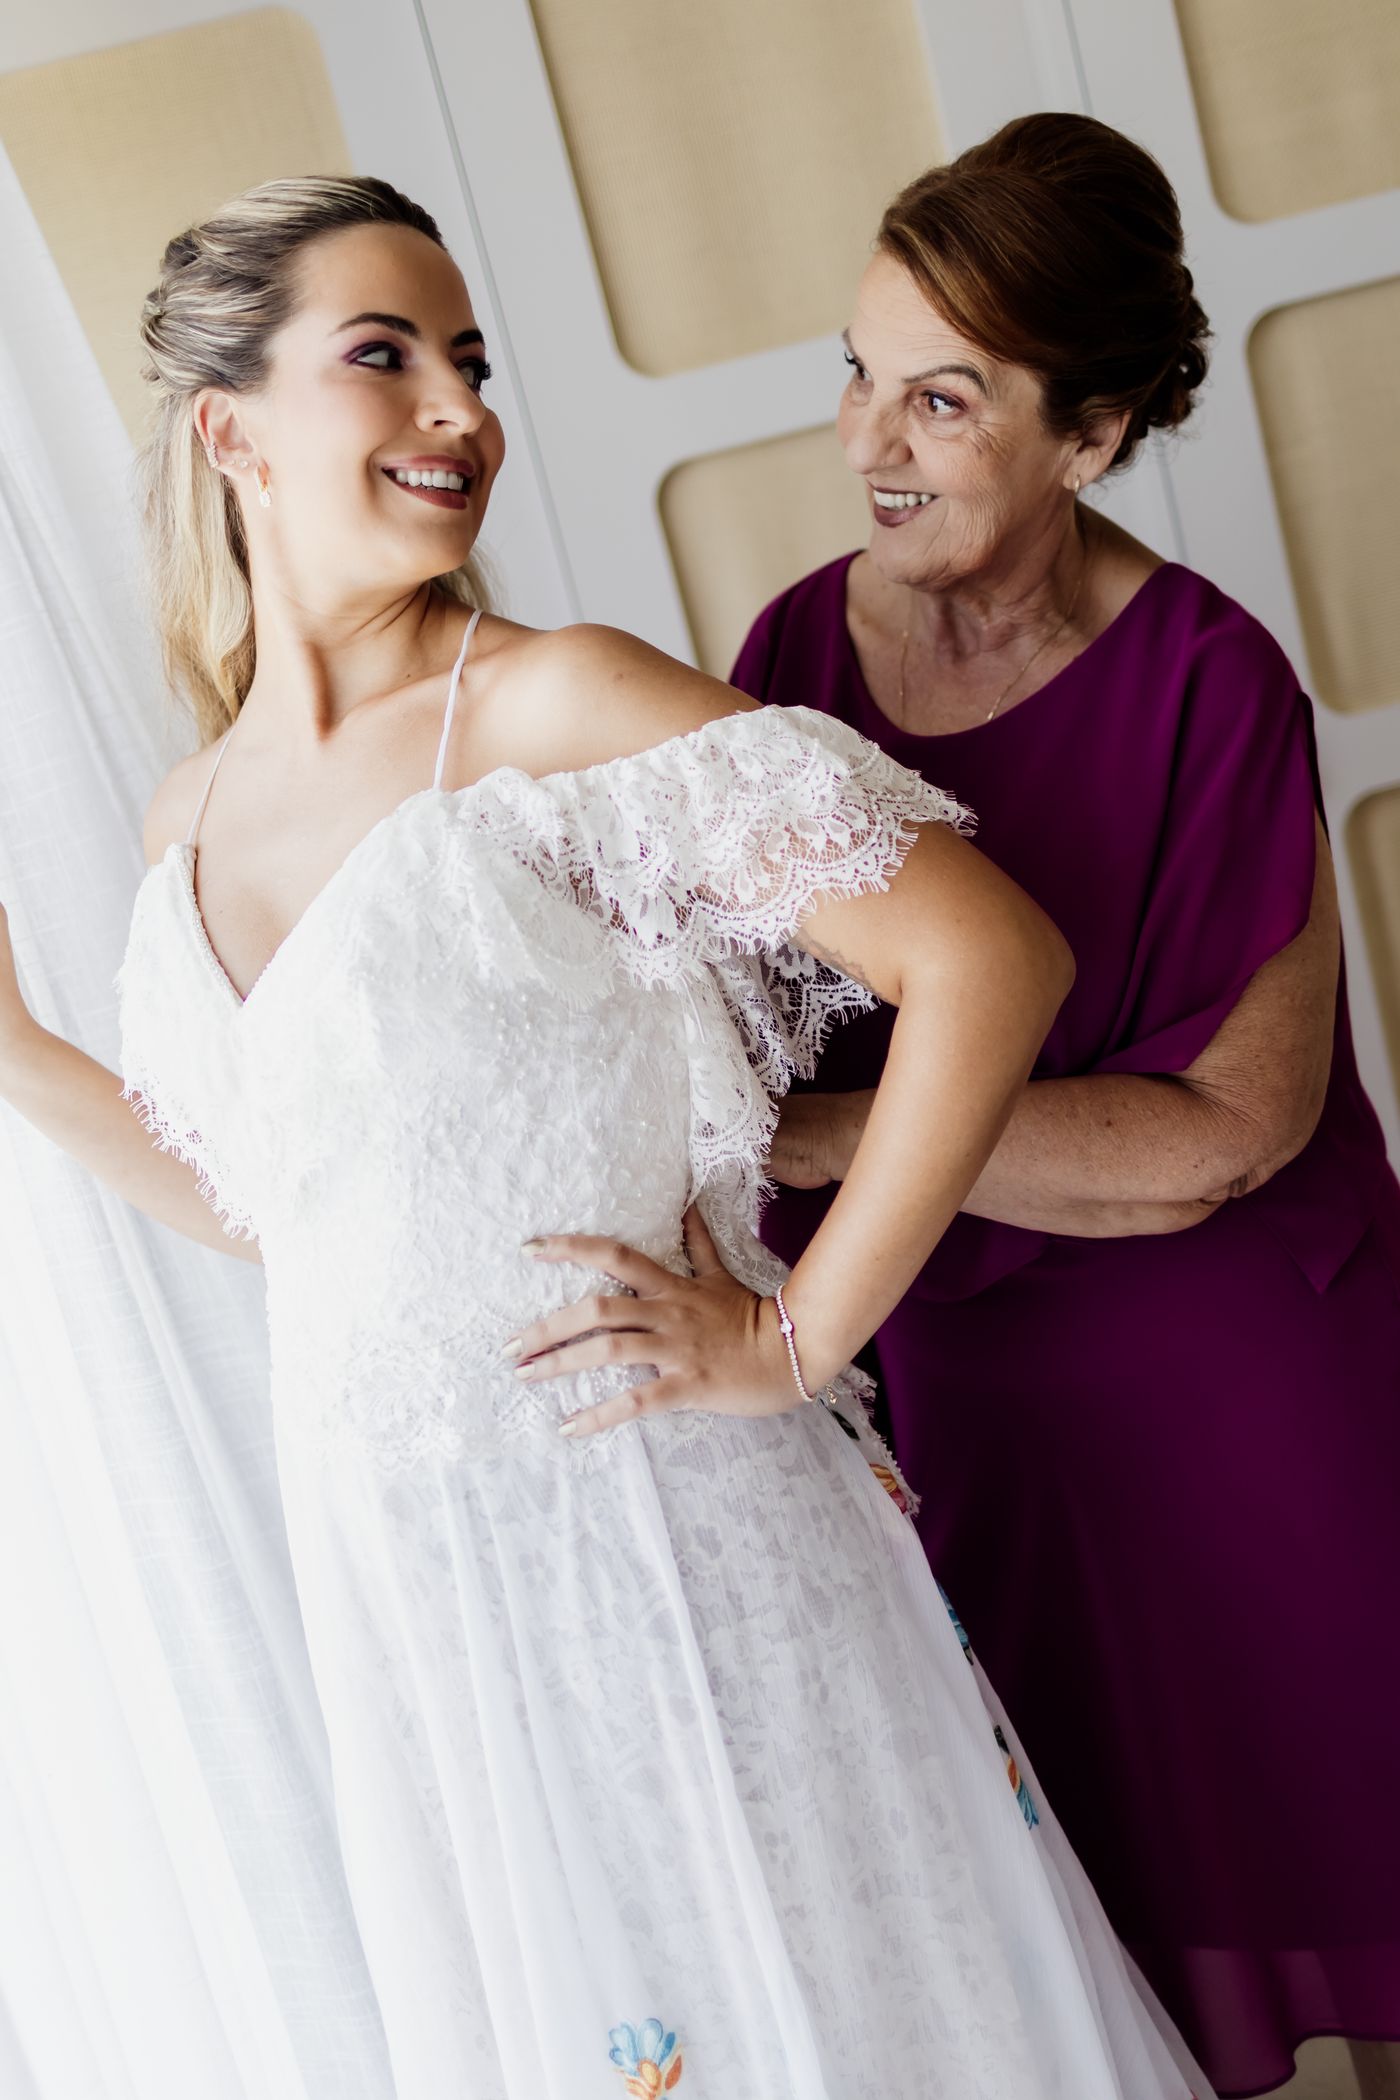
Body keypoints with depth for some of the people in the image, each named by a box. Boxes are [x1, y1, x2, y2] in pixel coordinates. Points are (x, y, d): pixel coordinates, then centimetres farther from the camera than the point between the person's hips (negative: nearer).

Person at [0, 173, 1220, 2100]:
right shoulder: (189, 827, 4)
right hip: (406, 1585, 5)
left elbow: (990, 956, -21)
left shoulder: (555, 709, -15)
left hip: (658, 1538, -5)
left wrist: (797, 1341, -18)